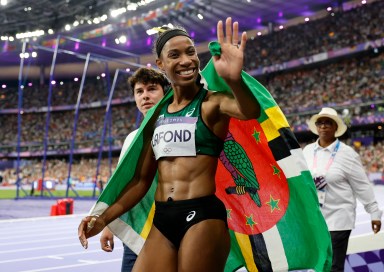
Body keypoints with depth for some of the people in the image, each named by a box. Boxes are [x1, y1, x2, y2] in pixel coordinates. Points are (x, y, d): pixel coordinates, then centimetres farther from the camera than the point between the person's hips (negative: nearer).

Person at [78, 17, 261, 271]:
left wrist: (235, 79, -47)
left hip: (203, 216, -5)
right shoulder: (157, 116, 13)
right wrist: (105, 218, 10)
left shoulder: (211, 103, -3)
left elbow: (250, 111, -27)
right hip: (161, 221, 6)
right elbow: (142, 179, 18)